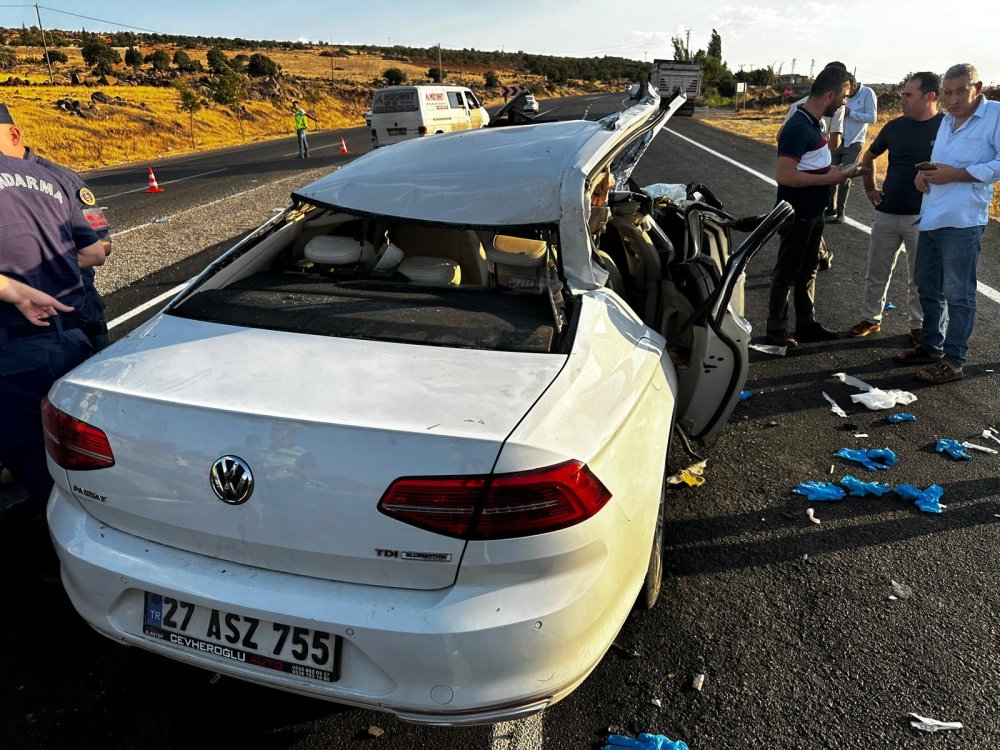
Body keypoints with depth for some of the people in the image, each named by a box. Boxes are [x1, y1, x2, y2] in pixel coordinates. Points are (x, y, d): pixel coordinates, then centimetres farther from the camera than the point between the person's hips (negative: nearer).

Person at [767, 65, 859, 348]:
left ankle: (806, 323, 29)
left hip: (813, 212, 9)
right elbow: (784, 175, -28)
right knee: (786, 272, 2)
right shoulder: (798, 128, -22)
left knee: (808, 270, 17)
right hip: (797, 215, -9)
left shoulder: (814, 123, 8)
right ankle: (776, 329, 15)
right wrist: (829, 178, -21)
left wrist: (836, 171, 4)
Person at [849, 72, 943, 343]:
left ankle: (919, 326, 23)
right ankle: (871, 318, 27)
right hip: (887, 213, 4)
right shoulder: (895, 127, 4)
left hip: (923, 217, -4)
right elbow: (869, 156, 20)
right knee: (876, 272, 12)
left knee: (919, 278, 8)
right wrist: (870, 189, 13)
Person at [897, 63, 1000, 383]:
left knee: (957, 294, -1)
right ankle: (932, 346, 32)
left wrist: (957, 174, -19)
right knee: (927, 285, 17)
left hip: (962, 222, -8)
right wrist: (924, 172, 5)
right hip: (931, 218, 8)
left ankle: (953, 360, 8)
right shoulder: (947, 120, 16)